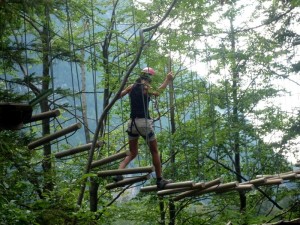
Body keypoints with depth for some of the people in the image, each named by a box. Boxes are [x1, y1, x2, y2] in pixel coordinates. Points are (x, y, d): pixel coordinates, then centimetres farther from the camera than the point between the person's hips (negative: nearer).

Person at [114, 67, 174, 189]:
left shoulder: (132, 87, 6)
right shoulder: (146, 88, -10)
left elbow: (119, 95, 16)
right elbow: (157, 93, 7)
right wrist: (167, 80, 16)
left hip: (132, 123, 6)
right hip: (144, 123, -6)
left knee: (132, 153, 15)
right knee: (155, 152, 10)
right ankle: (159, 180, 15)